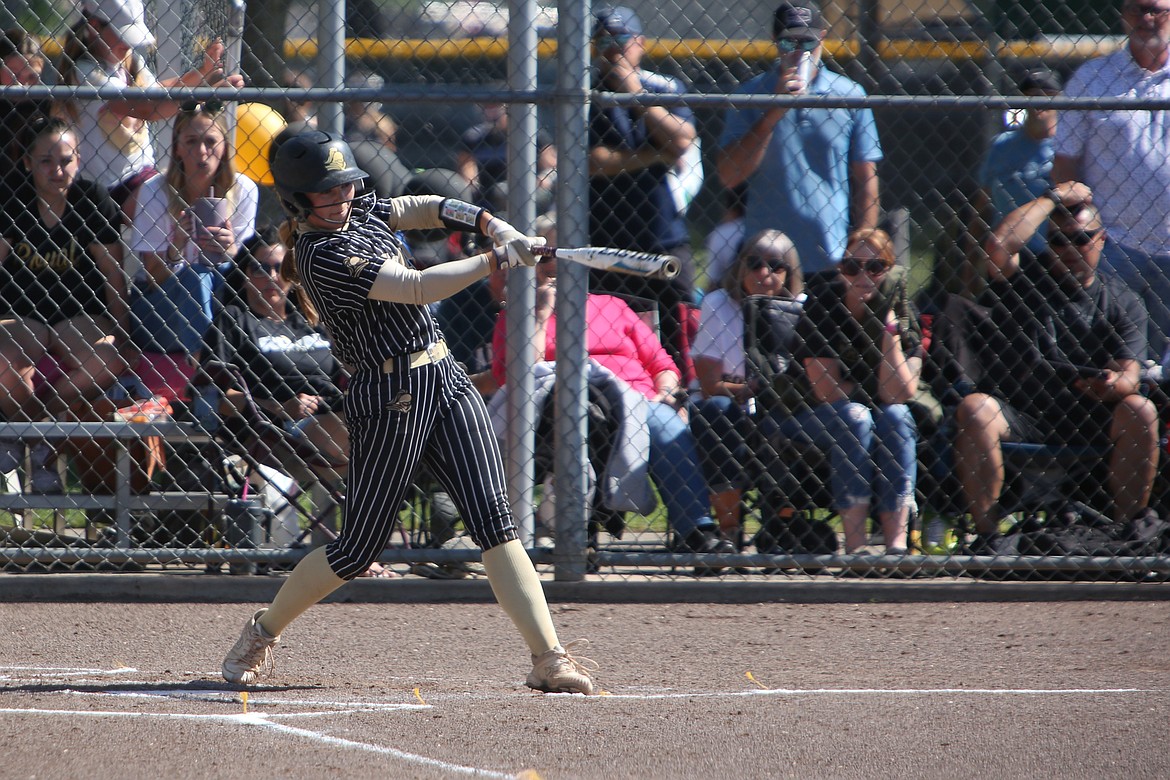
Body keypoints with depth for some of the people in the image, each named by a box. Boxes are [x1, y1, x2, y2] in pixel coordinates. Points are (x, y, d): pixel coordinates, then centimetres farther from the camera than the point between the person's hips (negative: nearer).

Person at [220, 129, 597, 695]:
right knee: (357, 549, 2)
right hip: (390, 402, -7)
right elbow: (418, 288, -20)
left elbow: (421, 209, 20)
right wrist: (496, 260, -14)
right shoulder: (323, 257, -17)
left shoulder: (358, 213, 10)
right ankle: (263, 631, 26)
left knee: (495, 524, -6)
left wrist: (491, 224, 2)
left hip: (447, 381, 7)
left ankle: (549, 657, -14)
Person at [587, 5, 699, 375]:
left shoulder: (666, 88, 9)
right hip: (605, 242, -1)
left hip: (665, 237, 1)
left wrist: (636, 94, -8)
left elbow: (682, 141, -7)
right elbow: (588, 160, -10)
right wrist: (654, 156, -9)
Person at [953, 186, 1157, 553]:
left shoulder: (1121, 302, 11)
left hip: (1091, 425, 0)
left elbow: (1129, 374, -3)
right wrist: (1054, 198, -1)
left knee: (1140, 413, -29)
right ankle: (985, 535, -31)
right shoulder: (1026, 283, 12)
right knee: (974, 409, -30)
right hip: (1020, 418, 0)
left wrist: (1114, 383, -29)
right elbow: (998, 245, -10)